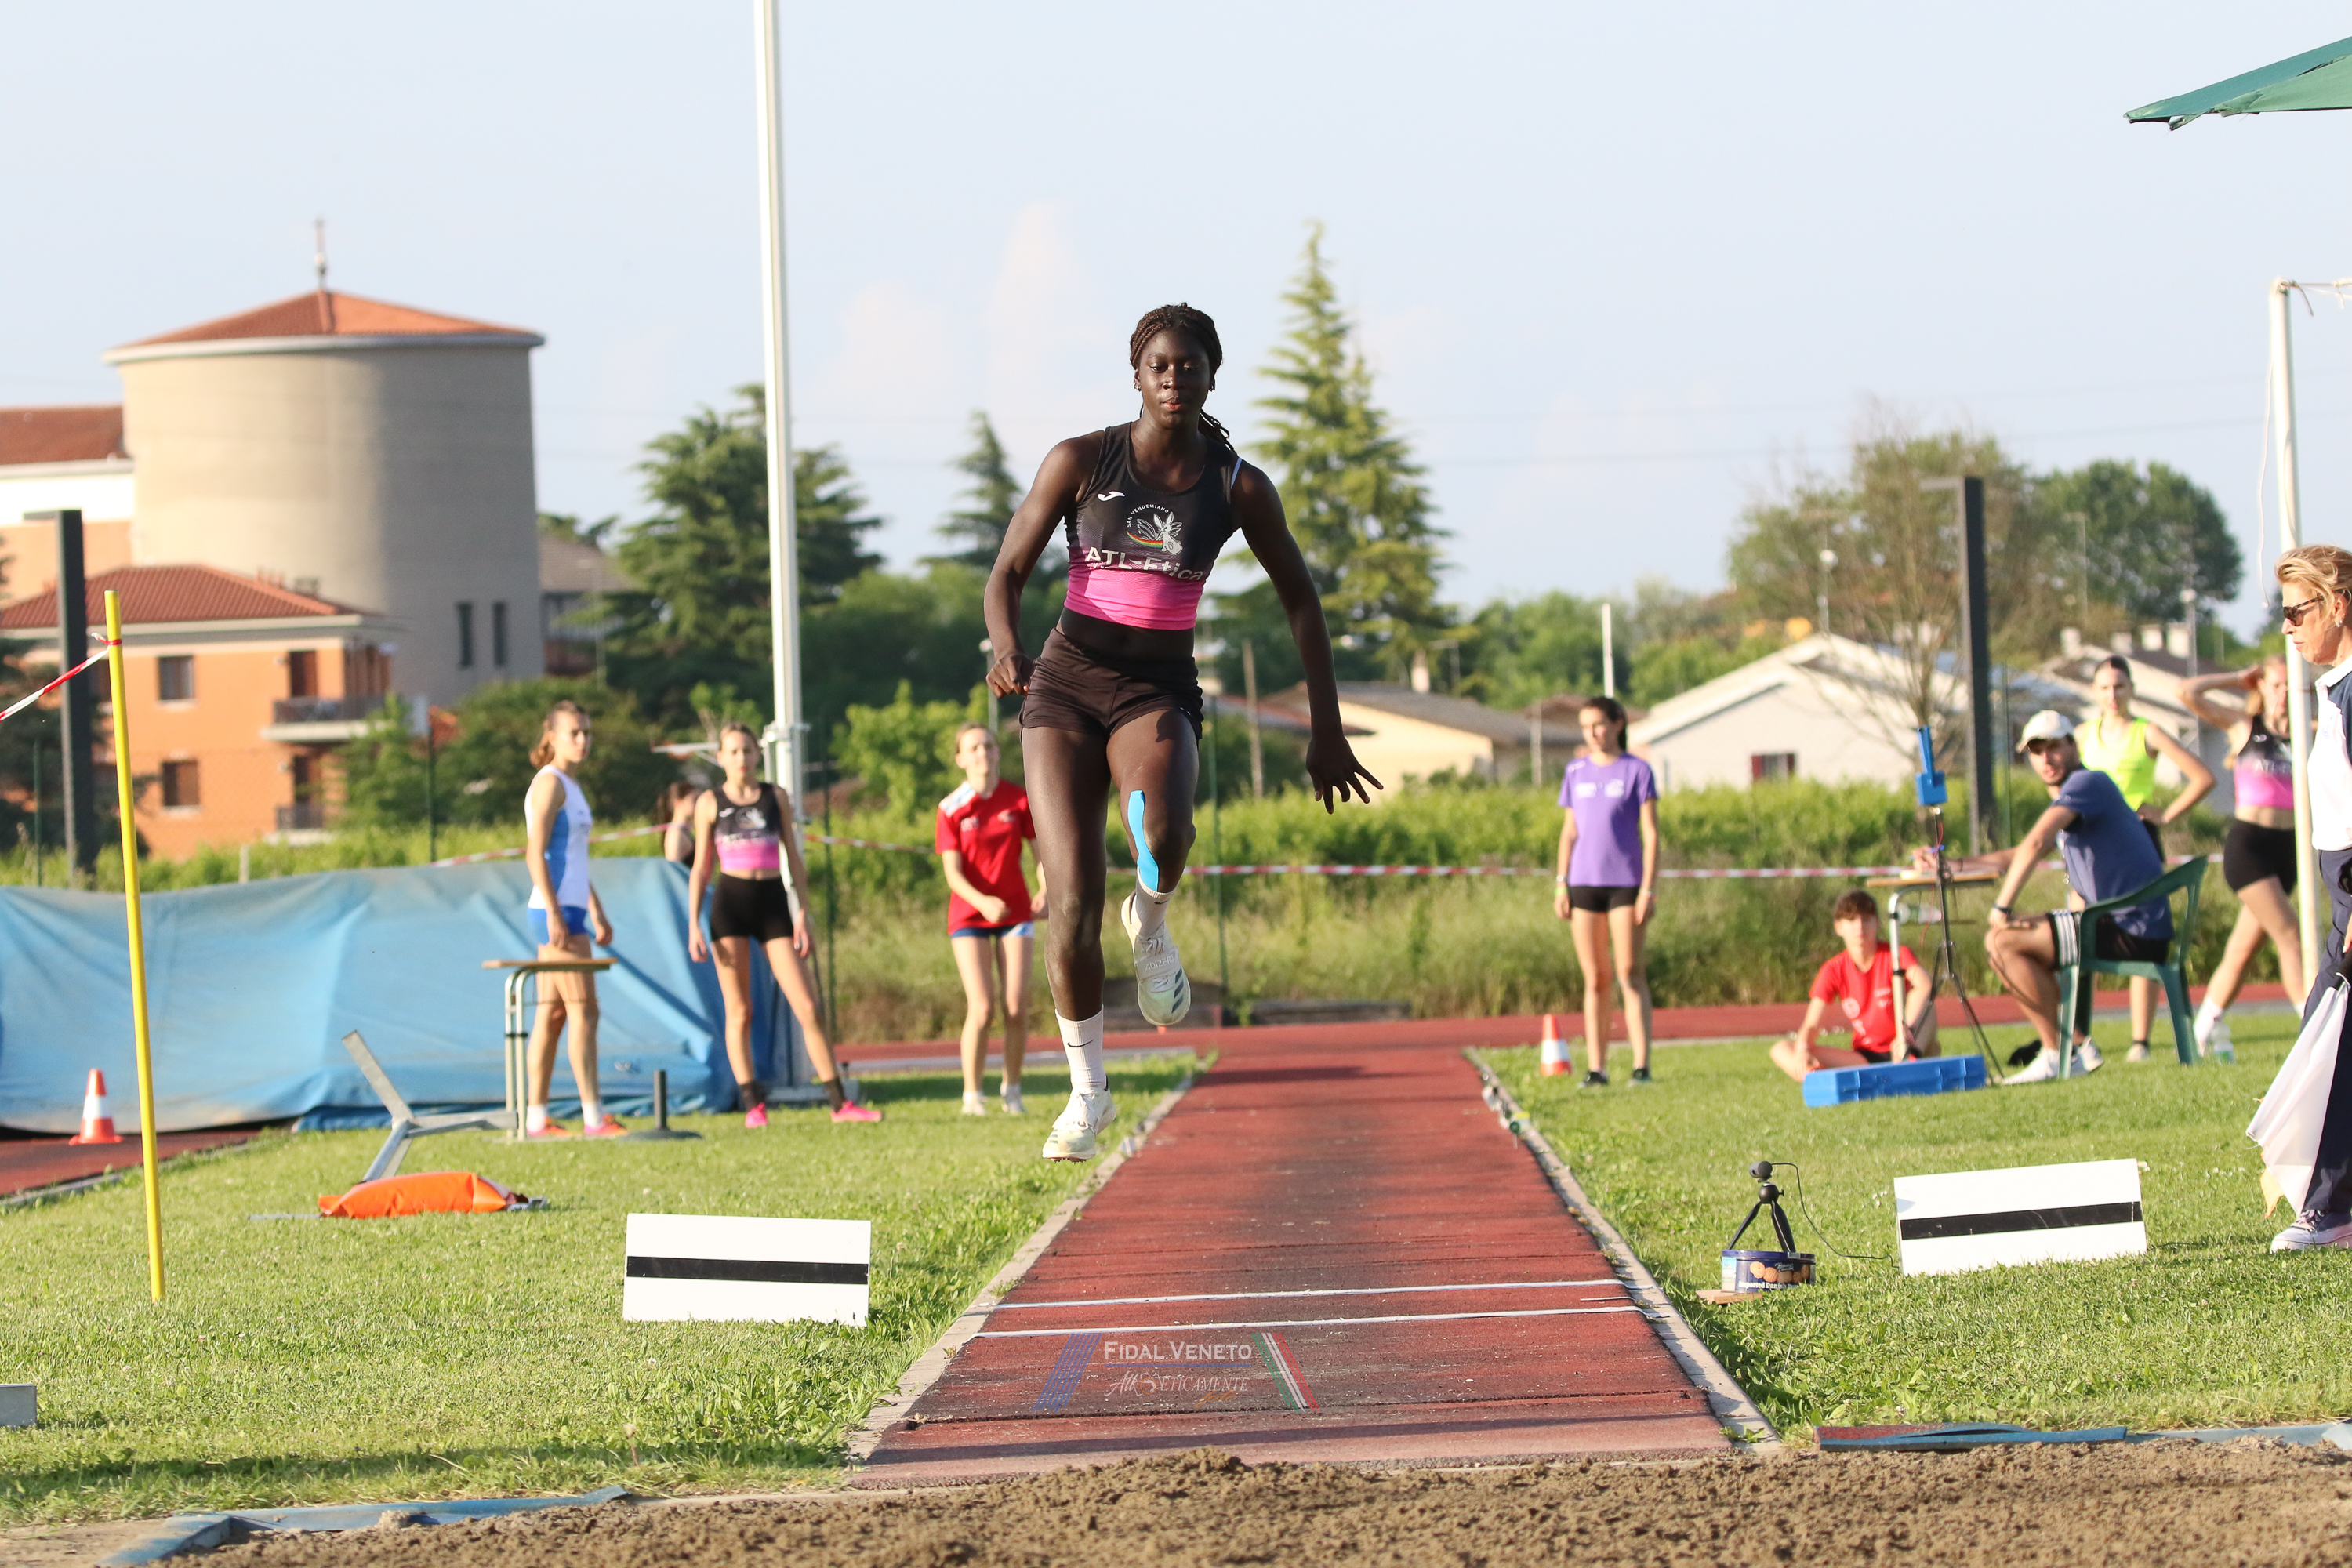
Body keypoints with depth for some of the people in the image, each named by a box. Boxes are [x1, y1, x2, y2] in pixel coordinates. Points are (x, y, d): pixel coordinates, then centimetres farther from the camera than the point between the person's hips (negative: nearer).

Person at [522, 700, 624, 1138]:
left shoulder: (569, 785, 19)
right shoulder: (550, 783, -10)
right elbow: (536, 854, -17)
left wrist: (597, 912, 26)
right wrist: (555, 916, -21)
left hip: (569, 909, 10)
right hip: (556, 911, -10)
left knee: (552, 1014, 8)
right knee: (583, 1010, -10)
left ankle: (536, 1118, 8)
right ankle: (594, 1118, -12)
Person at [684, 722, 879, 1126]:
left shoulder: (777, 798, 10)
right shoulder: (711, 803, 5)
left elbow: (793, 859, 11)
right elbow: (701, 868, 6)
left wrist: (803, 916, 4)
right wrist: (693, 926, -2)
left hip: (773, 901, 1)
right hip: (730, 902, -1)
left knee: (807, 1007, -3)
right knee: (739, 1012, -1)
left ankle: (839, 1102, -1)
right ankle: (752, 1105, 4)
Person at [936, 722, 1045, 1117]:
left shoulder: (1019, 798, -1)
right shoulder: (952, 809, -7)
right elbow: (953, 873, -12)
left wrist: (1045, 890, -17)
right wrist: (982, 902, -31)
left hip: (1015, 911, 2)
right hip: (969, 915, -2)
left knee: (1017, 1007, -5)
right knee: (982, 1008, -13)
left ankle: (1012, 1090, 12)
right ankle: (972, 1095, 0)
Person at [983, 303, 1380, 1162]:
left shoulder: (1239, 487, 0)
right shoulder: (1080, 462, -2)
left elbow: (1300, 600, 11)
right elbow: (1007, 575, 1)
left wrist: (1326, 729, 8)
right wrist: (1006, 646, -21)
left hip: (1159, 694, 0)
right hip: (1066, 684, 0)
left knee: (1162, 832, -35)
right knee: (1072, 899, -10)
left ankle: (1152, 918, 1)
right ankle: (1088, 1089, 9)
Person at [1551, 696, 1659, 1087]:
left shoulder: (1636, 771, -1)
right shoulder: (1576, 772, 11)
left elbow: (1650, 833, -2)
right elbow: (1569, 832, 15)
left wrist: (1648, 887, -9)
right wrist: (1561, 884, 8)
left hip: (1624, 882, -4)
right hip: (1584, 883, 4)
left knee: (1630, 974, -7)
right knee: (1595, 980, 5)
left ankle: (1641, 1065, -7)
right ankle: (1596, 1067, 6)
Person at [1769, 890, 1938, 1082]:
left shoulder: (1895, 956, -6)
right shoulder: (1834, 971, 2)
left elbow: (1924, 986, -28)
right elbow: (1812, 1025, -5)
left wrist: (1906, 1032, -45)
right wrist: (1802, 1050, -30)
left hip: (1898, 1051, -3)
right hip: (1866, 1057, 3)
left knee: (1922, 996, -28)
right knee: (1781, 1052, -16)